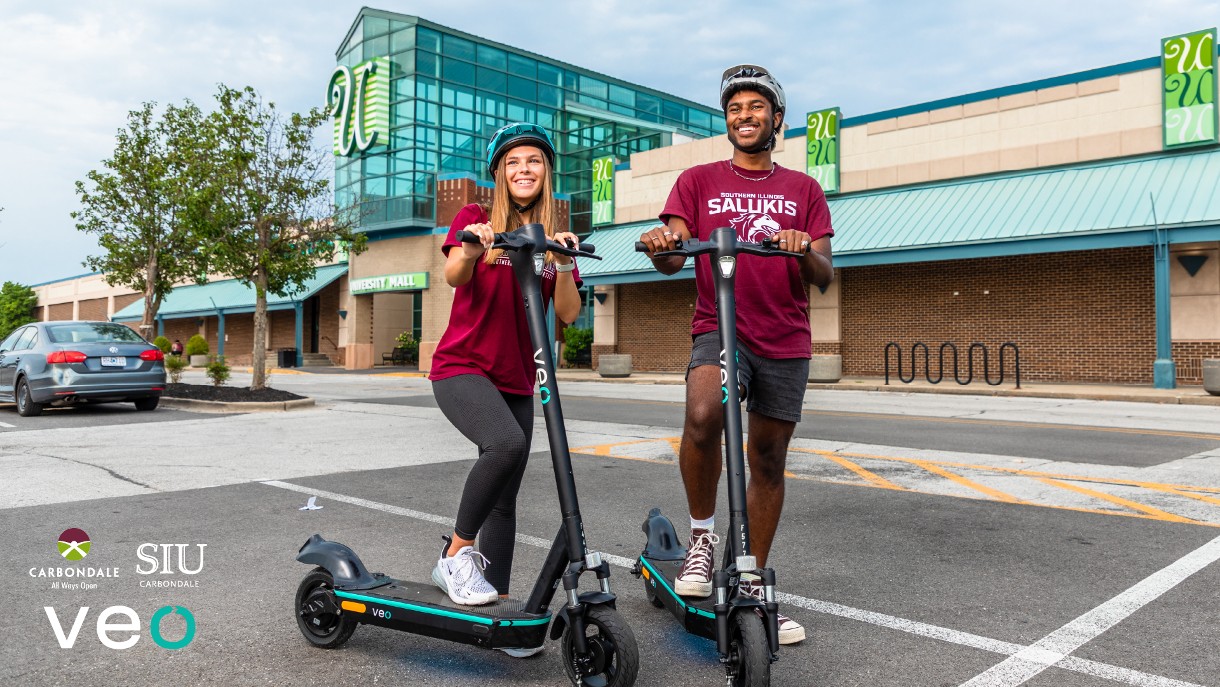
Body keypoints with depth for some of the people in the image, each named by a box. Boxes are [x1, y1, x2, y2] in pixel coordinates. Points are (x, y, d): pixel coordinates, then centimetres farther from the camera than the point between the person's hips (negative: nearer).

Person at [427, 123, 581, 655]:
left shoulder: (554, 238, 11)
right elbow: (455, 277, -18)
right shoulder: (475, 219, 1)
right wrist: (472, 247, -38)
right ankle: (455, 556, -13)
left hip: (515, 380, 5)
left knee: (505, 496, 5)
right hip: (461, 368, -4)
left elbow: (568, 315, -2)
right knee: (506, 442, -32)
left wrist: (563, 263, -18)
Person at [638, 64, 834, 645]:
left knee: (768, 460, 6)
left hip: (785, 343, 2)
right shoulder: (698, 181, 9)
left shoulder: (804, 190, 12)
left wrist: (805, 252, -20)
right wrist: (660, 246, -27)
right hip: (719, 329, -2)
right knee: (704, 415, -31)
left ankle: (753, 585, 22)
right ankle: (701, 536, -7)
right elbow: (673, 260, -3)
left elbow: (824, 277, 4)